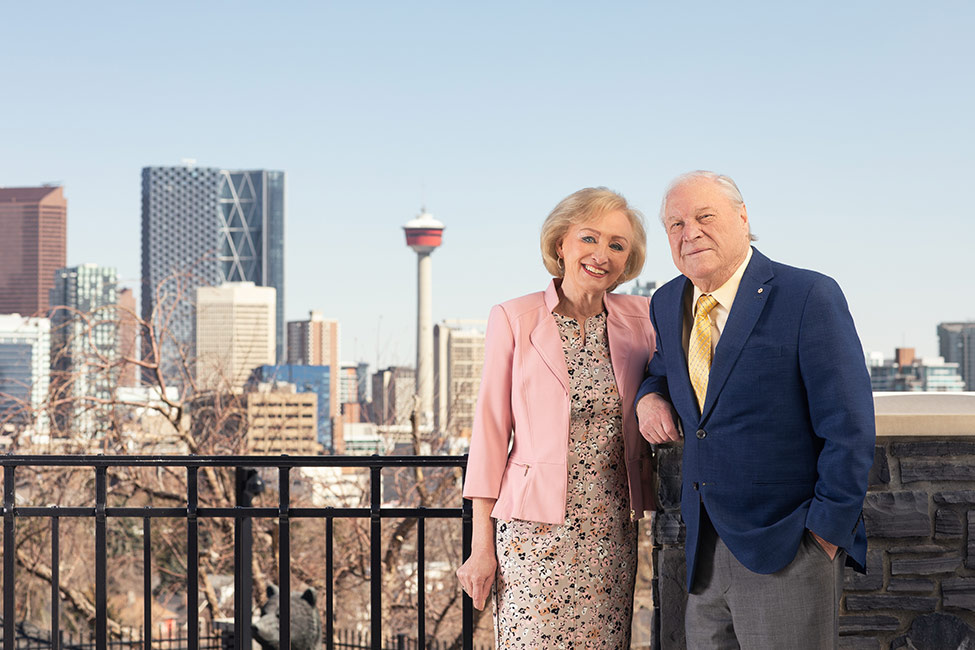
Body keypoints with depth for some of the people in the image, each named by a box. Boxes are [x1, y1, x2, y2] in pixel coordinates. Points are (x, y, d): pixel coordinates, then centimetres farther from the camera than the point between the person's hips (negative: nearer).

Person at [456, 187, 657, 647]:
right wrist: (481, 545, -3)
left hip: (611, 534, 3)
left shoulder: (638, 319, 7)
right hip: (536, 534, -3)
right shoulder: (514, 320, -2)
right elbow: (491, 429, -1)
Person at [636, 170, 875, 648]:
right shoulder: (667, 304, 10)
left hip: (788, 553, -6)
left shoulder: (809, 296, -9)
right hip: (705, 554, 6)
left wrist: (826, 532, -12)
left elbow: (849, 429, -10)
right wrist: (649, 396, 7)